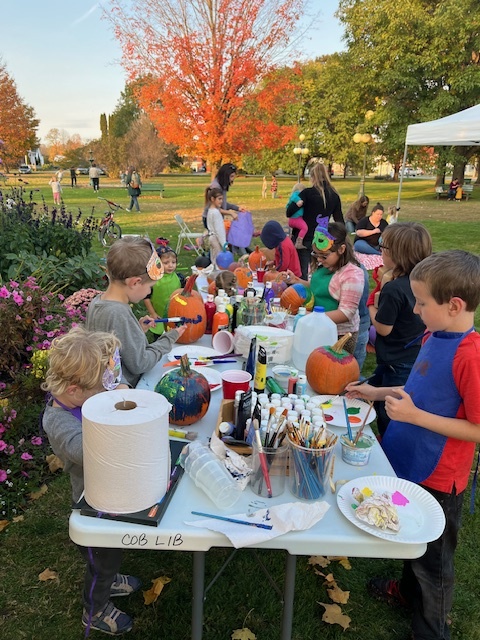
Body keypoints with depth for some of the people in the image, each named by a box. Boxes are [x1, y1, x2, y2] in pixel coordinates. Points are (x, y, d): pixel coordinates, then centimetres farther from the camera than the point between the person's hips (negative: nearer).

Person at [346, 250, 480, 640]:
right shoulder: (436, 338, -2)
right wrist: (378, 393, 5)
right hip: (410, 464, 8)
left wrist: (415, 415, -27)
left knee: (433, 562, 16)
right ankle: (409, 590, 56)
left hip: (437, 479, -8)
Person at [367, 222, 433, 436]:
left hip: (396, 366, -9)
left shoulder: (393, 289, -25)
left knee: (387, 416, 8)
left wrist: (372, 305, -2)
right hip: (418, 360, 9)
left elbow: (383, 328, -17)